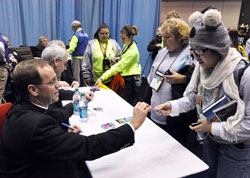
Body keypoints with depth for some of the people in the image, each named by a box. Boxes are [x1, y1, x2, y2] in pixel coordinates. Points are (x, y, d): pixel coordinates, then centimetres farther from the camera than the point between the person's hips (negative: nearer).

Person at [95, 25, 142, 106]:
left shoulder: (132, 51, -23)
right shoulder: (127, 45, 4)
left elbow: (118, 67, -29)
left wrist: (102, 78, -33)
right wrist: (119, 58, 3)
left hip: (132, 80, -9)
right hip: (127, 78, 9)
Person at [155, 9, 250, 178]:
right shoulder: (202, 68, -8)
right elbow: (192, 97, 1)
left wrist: (213, 127, -23)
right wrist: (173, 106, -17)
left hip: (236, 147, -6)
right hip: (209, 138, 6)